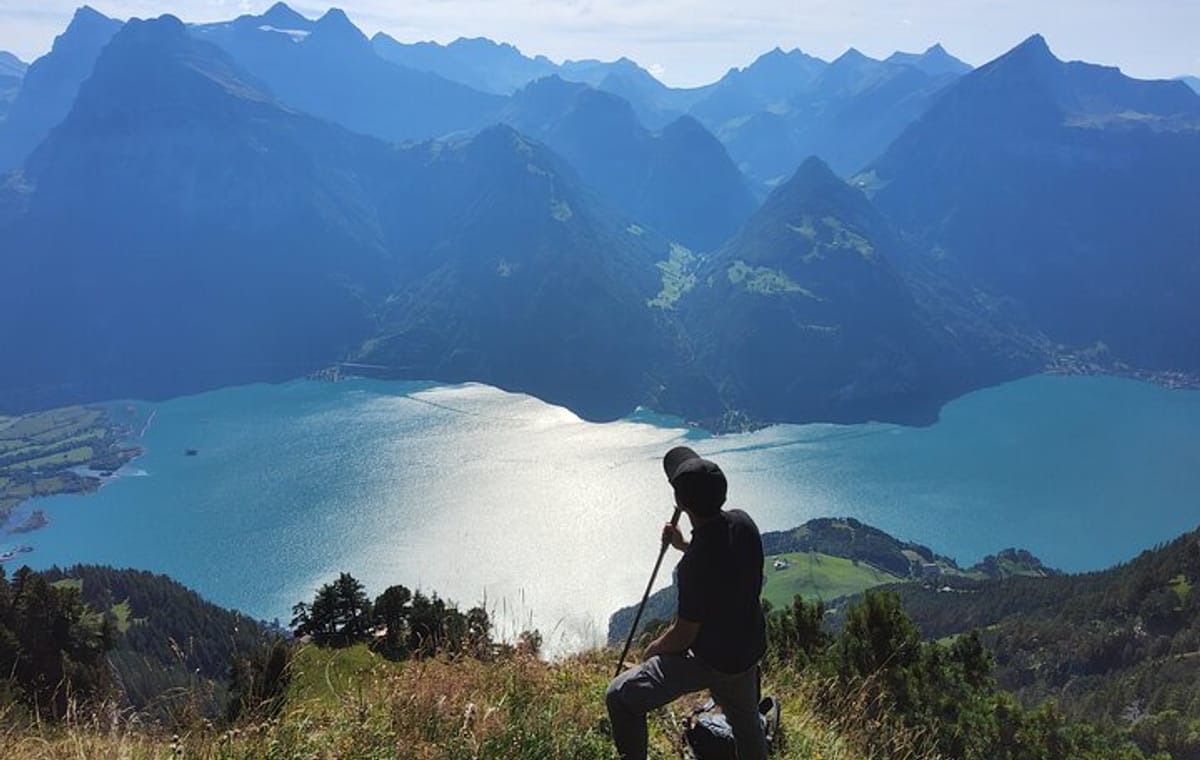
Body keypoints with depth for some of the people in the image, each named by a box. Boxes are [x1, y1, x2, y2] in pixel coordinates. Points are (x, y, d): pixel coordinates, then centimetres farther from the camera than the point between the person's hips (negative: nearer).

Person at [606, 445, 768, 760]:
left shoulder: (696, 565, -34)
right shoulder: (742, 522, -13)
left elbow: (683, 637, -21)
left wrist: (652, 650, -2)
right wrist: (685, 545, 11)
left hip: (710, 661, -8)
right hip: (749, 651, 8)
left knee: (621, 698, -1)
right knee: (746, 723, 31)